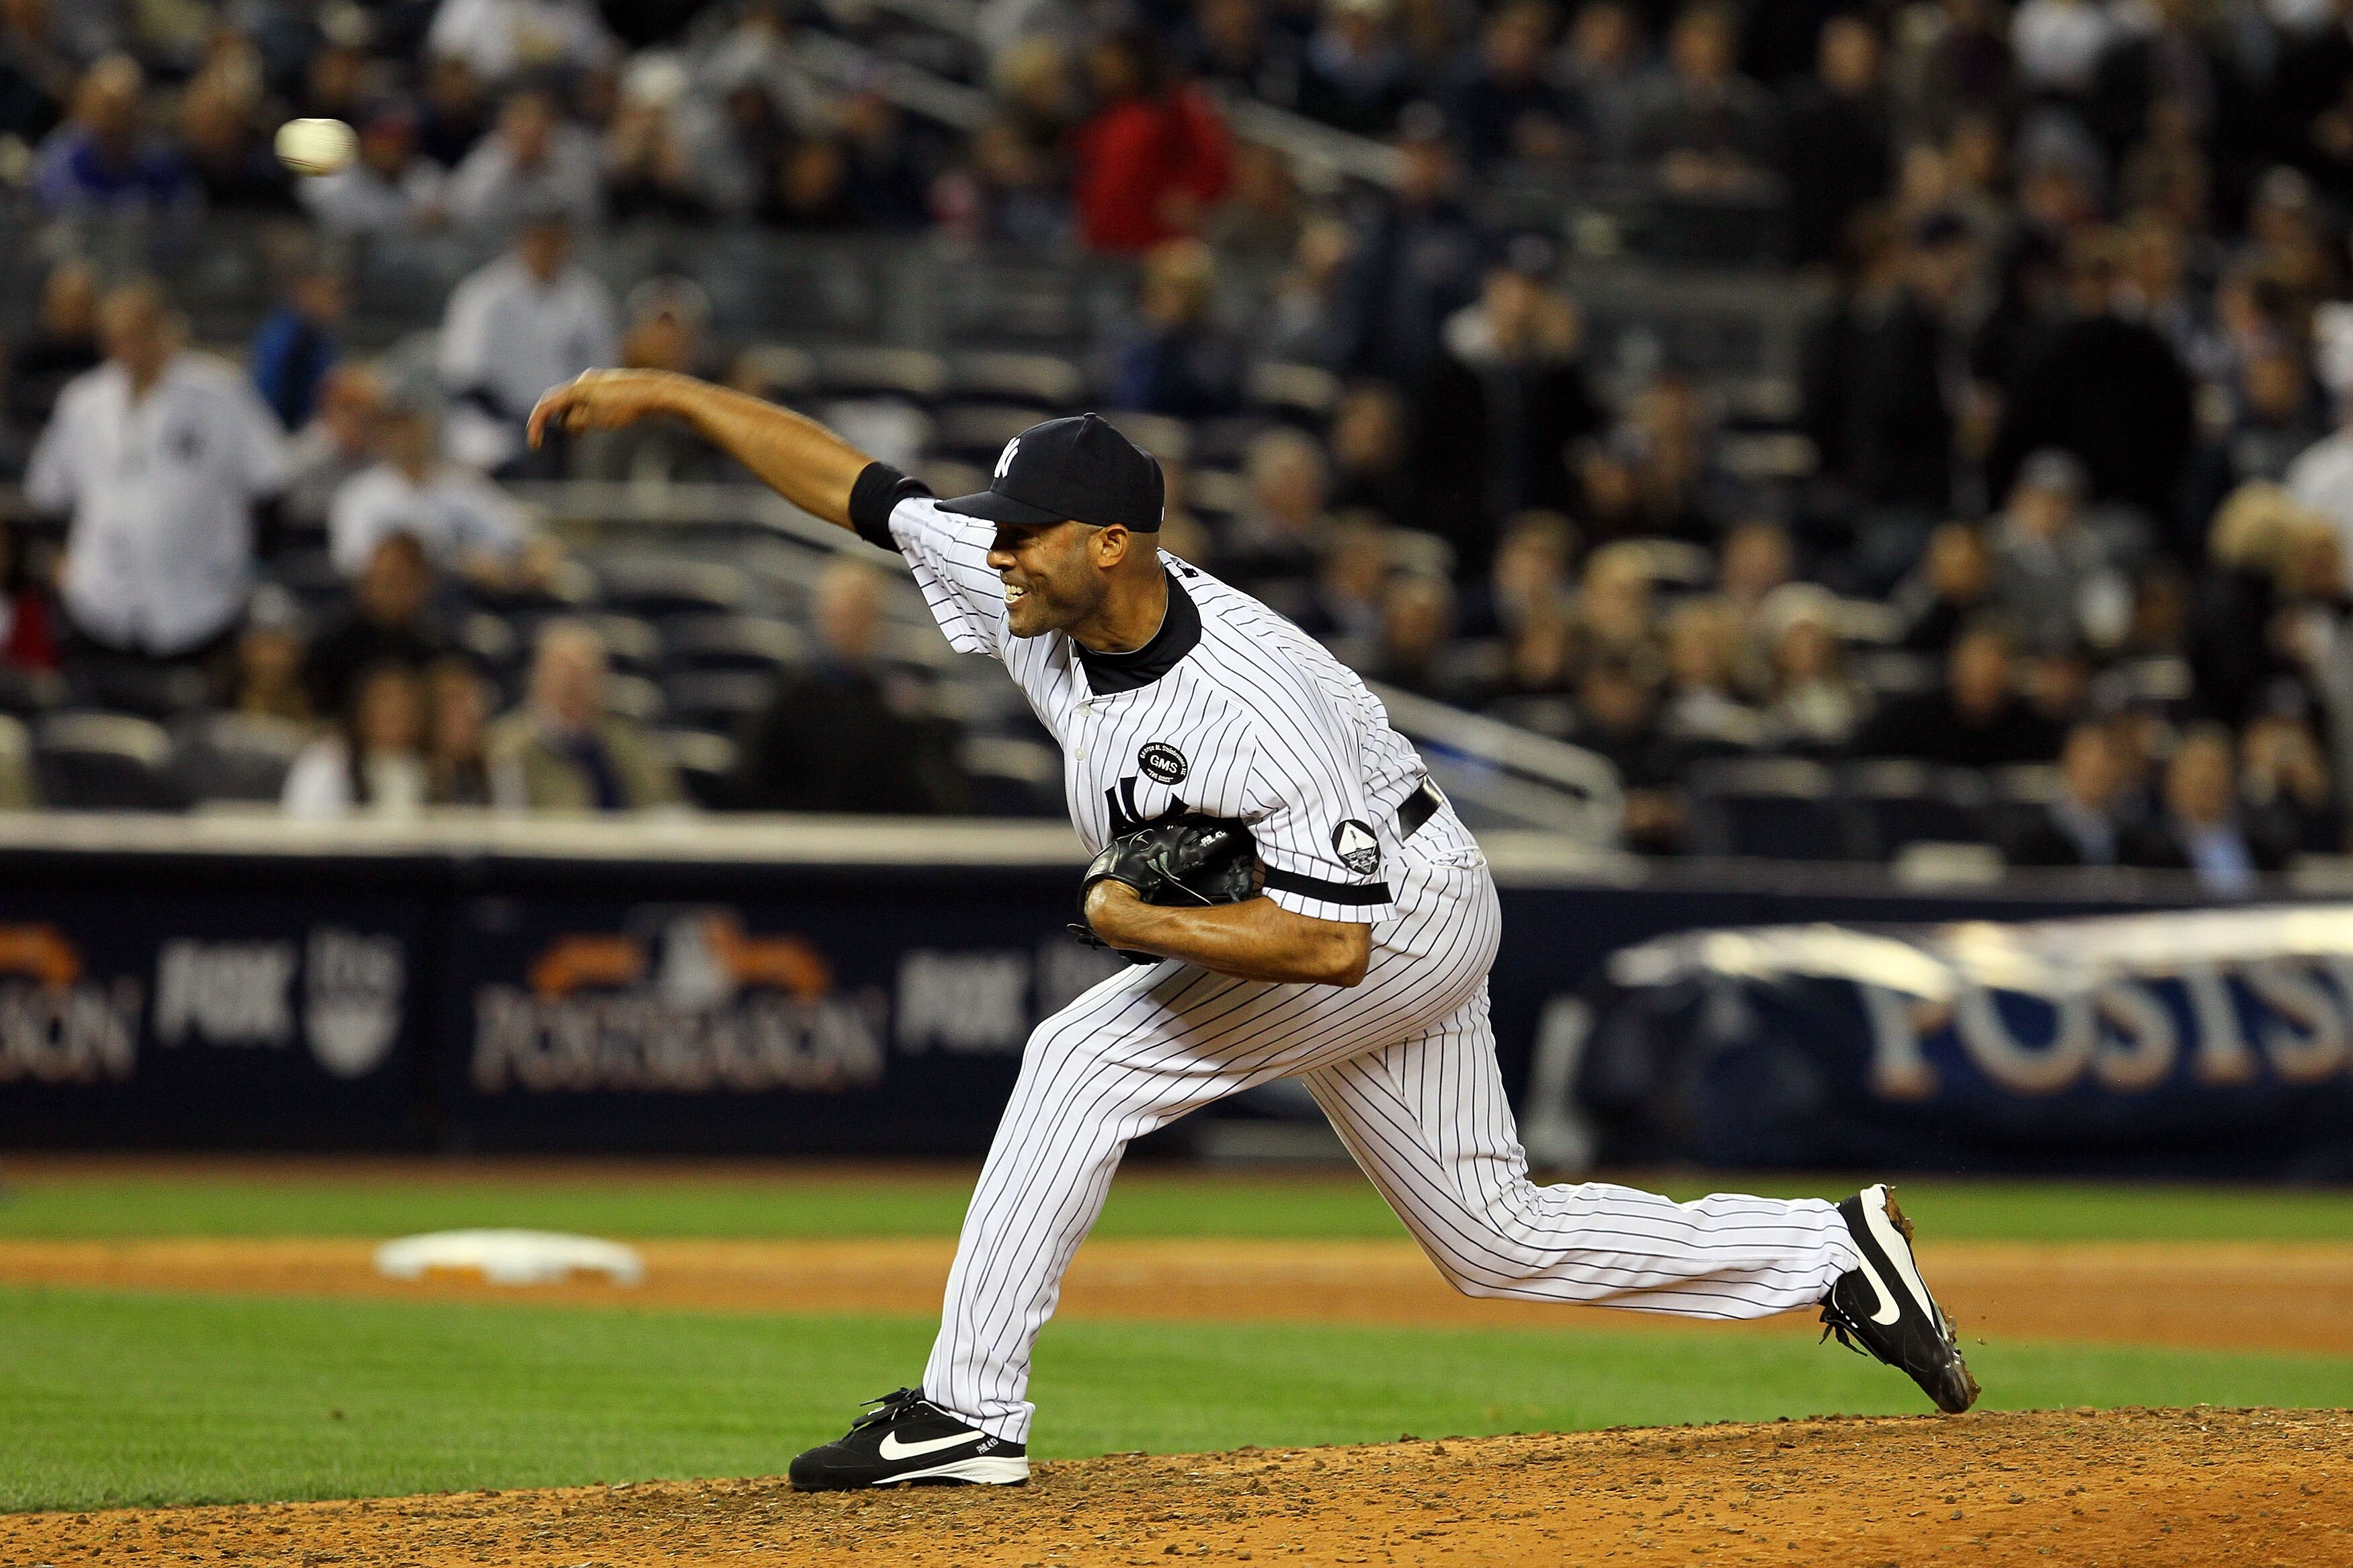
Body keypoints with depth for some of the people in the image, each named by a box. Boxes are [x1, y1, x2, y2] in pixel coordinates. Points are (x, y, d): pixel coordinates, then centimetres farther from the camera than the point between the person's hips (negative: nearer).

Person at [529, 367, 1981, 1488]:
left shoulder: (1250, 706, -35)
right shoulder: (1031, 595, -13)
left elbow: (1334, 942, -37)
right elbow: (856, 486, -5)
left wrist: (1141, 922, -30)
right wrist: (671, 394, -11)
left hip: (1411, 917, -9)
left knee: (1089, 1055, -20)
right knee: (1498, 1239, 14)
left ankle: (969, 1411, -19)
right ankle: (1836, 1252, 21)